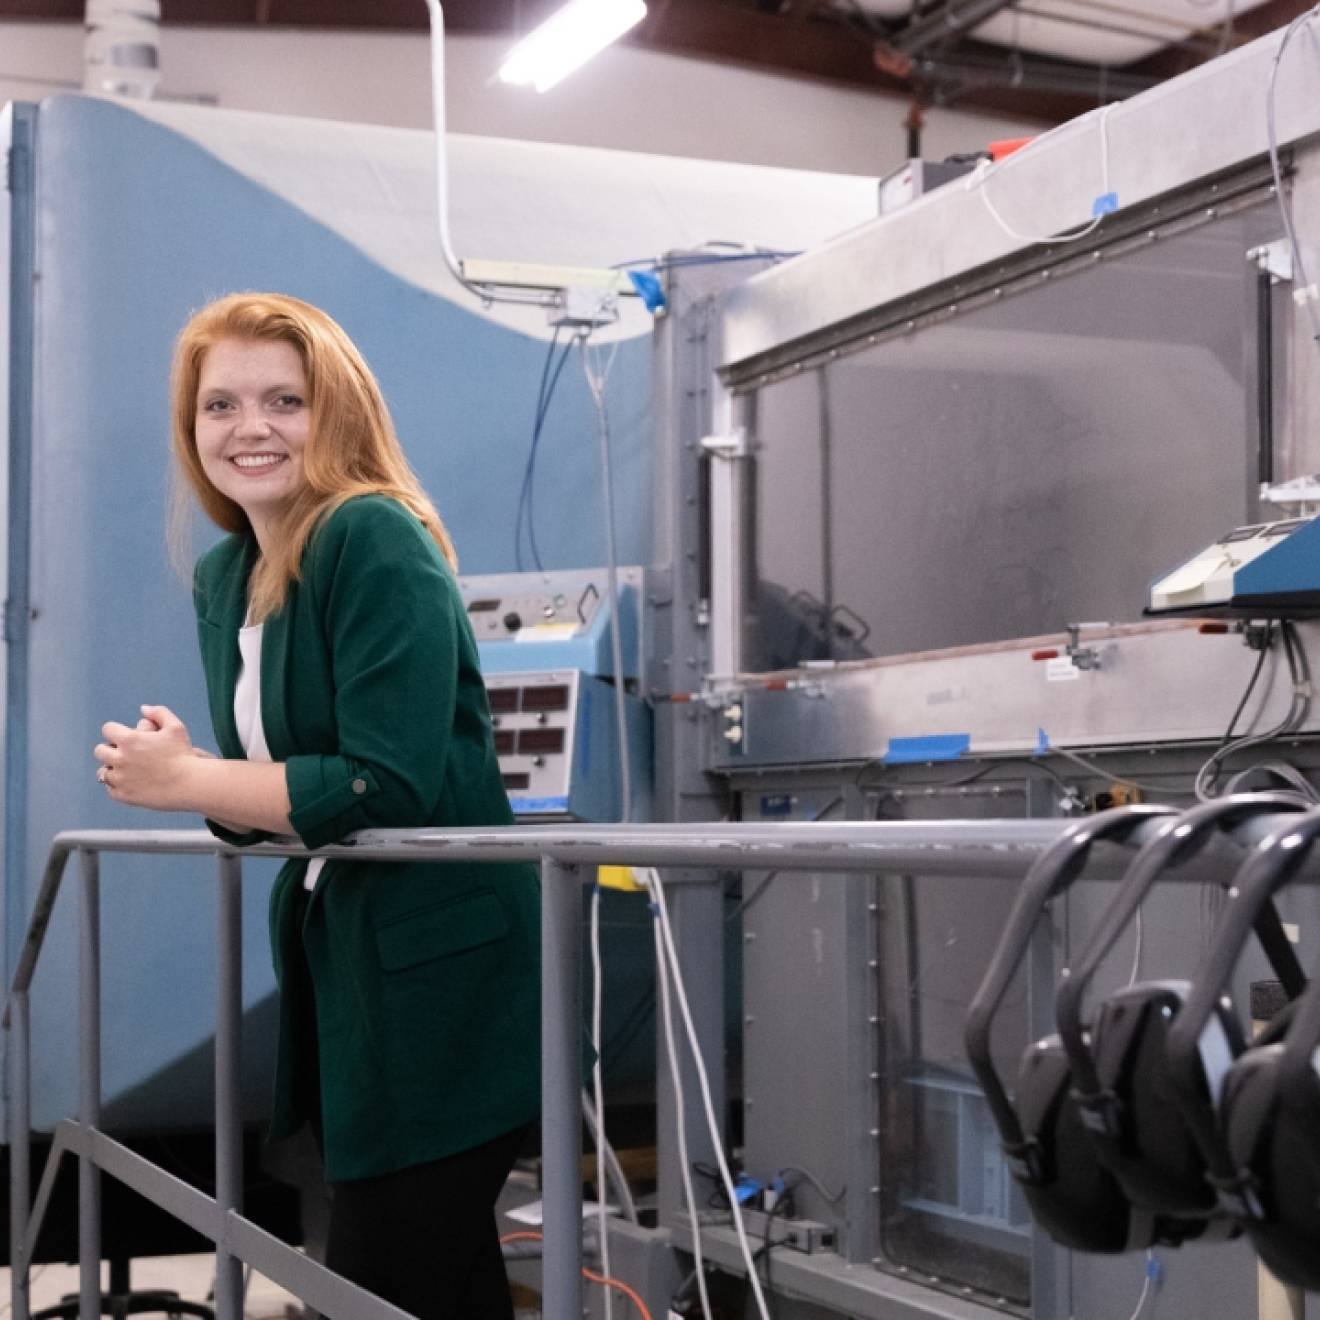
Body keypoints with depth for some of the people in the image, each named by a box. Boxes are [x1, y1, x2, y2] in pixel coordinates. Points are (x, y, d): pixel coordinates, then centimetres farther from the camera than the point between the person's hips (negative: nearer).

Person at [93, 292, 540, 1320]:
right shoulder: (224, 576, 10)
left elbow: (388, 788, -24)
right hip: (337, 960, 8)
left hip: (439, 981, -8)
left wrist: (182, 782, -15)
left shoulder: (377, 543, -16)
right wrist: (182, 772, -7)